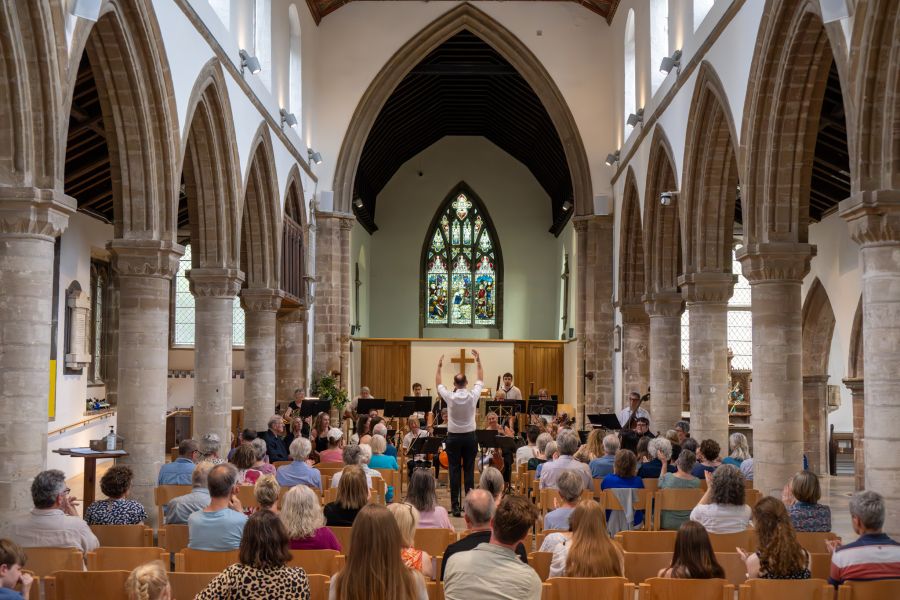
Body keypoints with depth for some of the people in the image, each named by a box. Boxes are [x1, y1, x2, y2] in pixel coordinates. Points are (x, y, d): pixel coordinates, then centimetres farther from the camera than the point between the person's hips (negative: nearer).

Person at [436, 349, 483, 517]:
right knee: (469, 471, 4)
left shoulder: (450, 397, -11)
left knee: (454, 471, 1)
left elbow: (438, 384, 7)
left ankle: (455, 506, 0)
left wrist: (439, 367, 12)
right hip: (469, 437, 1)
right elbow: (480, 380, 9)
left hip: (454, 437, -1)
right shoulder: (473, 396, -8)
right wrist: (478, 361, 13)